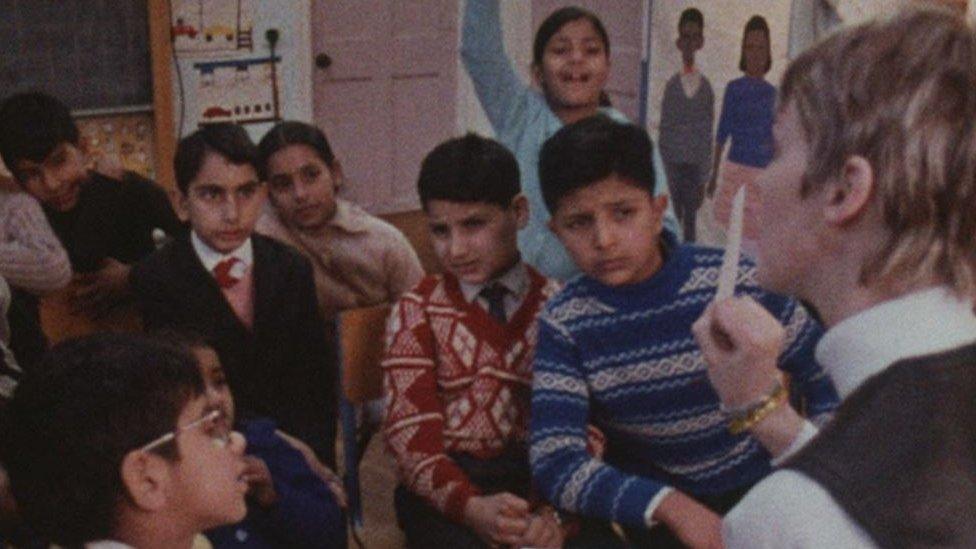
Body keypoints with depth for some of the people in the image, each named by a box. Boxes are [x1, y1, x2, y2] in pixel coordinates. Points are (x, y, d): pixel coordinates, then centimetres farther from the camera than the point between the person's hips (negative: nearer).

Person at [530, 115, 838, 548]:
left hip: (759, 484, 0)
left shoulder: (737, 283, -15)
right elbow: (556, 463, -21)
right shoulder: (563, 322, -14)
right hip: (649, 497, 1)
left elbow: (825, 376, -1)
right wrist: (669, 505, -33)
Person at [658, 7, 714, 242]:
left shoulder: (706, 87, 2)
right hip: (673, 163, -1)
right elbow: (664, 132, 2)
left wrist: (704, 179, 2)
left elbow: (708, 135, 4)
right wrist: (665, 176, -2)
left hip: (695, 164, 1)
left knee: (690, 221, 6)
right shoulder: (671, 85, 0)